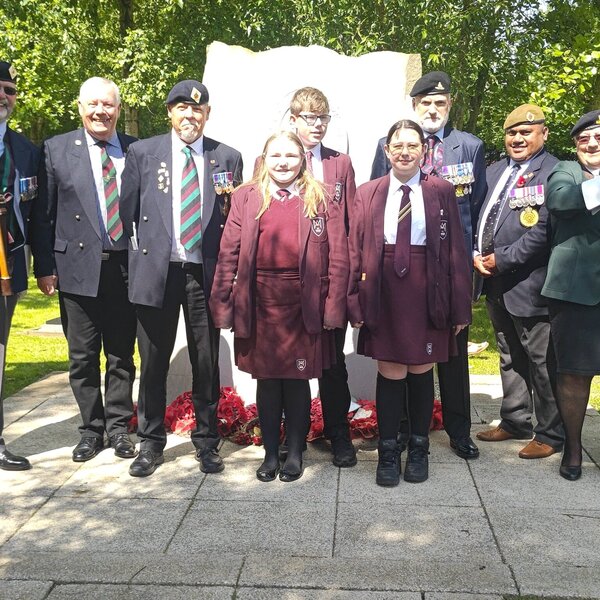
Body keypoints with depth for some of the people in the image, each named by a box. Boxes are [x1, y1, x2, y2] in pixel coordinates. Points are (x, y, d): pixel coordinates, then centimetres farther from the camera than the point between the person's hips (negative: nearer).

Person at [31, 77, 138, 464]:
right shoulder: (57, 149, 3)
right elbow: (43, 214, 2)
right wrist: (45, 267, -3)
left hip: (126, 268, 1)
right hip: (78, 268, 0)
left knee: (122, 355, 9)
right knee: (83, 357, 8)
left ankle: (119, 428, 23)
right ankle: (92, 430, 22)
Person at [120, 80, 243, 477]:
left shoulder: (228, 158, 6)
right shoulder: (142, 153, 5)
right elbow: (127, 212, 7)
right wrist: (139, 255, 3)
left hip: (206, 273, 0)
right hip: (155, 270, 0)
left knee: (206, 362, 8)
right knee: (153, 362, 8)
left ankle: (207, 442, 24)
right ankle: (151, 443, 23)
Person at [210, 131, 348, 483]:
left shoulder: (322, 200, 4)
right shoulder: (246, 198, 6)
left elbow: (338, 258, 0)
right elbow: (229, 255, 3)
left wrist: (334, 308, -6)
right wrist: (222, 304, -3)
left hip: (304, 306, -1)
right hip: (259, 305, 1)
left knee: (298, 381, 7)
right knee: (266, 381, 10)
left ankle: (295, 453, 25)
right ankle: (270, 453, 26)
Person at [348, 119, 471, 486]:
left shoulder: (442, 192, 3)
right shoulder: (367, 194, 5)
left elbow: (456, 251, 0)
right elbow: (356, 252, 3)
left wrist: (460, 306, -3)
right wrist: (356, 302, -4)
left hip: (428, 294, 0)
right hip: (383, 293, 0)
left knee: (421, 371, 9)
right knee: (390, 372, 4)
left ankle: (419, 449, 26)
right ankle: (388, 452, 19)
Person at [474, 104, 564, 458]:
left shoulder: (553, 173, -11)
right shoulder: (495, 172, 13)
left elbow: (543, 231, -20)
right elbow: (481, 217, 16)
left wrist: (503, 259, -17)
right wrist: (476, 253, 0)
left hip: (529, 285, -8)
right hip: (495, 284, 8)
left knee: (542, 362, 3)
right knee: (510, 357, 19)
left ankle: (550, 435, 17)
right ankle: (515, 422, 34)